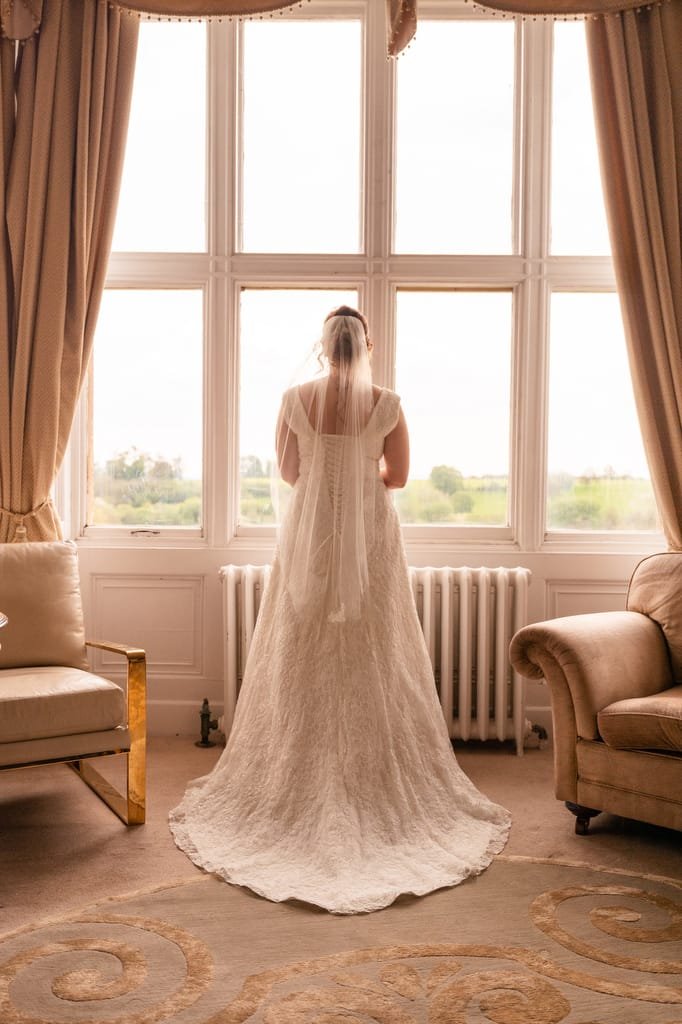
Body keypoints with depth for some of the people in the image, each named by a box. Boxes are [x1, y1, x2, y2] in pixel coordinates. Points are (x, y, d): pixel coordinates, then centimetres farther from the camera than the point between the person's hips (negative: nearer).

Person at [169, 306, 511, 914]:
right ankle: (374, 786, 10)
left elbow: (289, 471, 7)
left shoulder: (296, 399, -2)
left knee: (304, 663, 8)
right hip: (370, 535, 0)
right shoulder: (388, 403, -5)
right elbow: (397, 476, 3)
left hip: (309, 533, 1)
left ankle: (300, 784, 14)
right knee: (371, 665, 6)